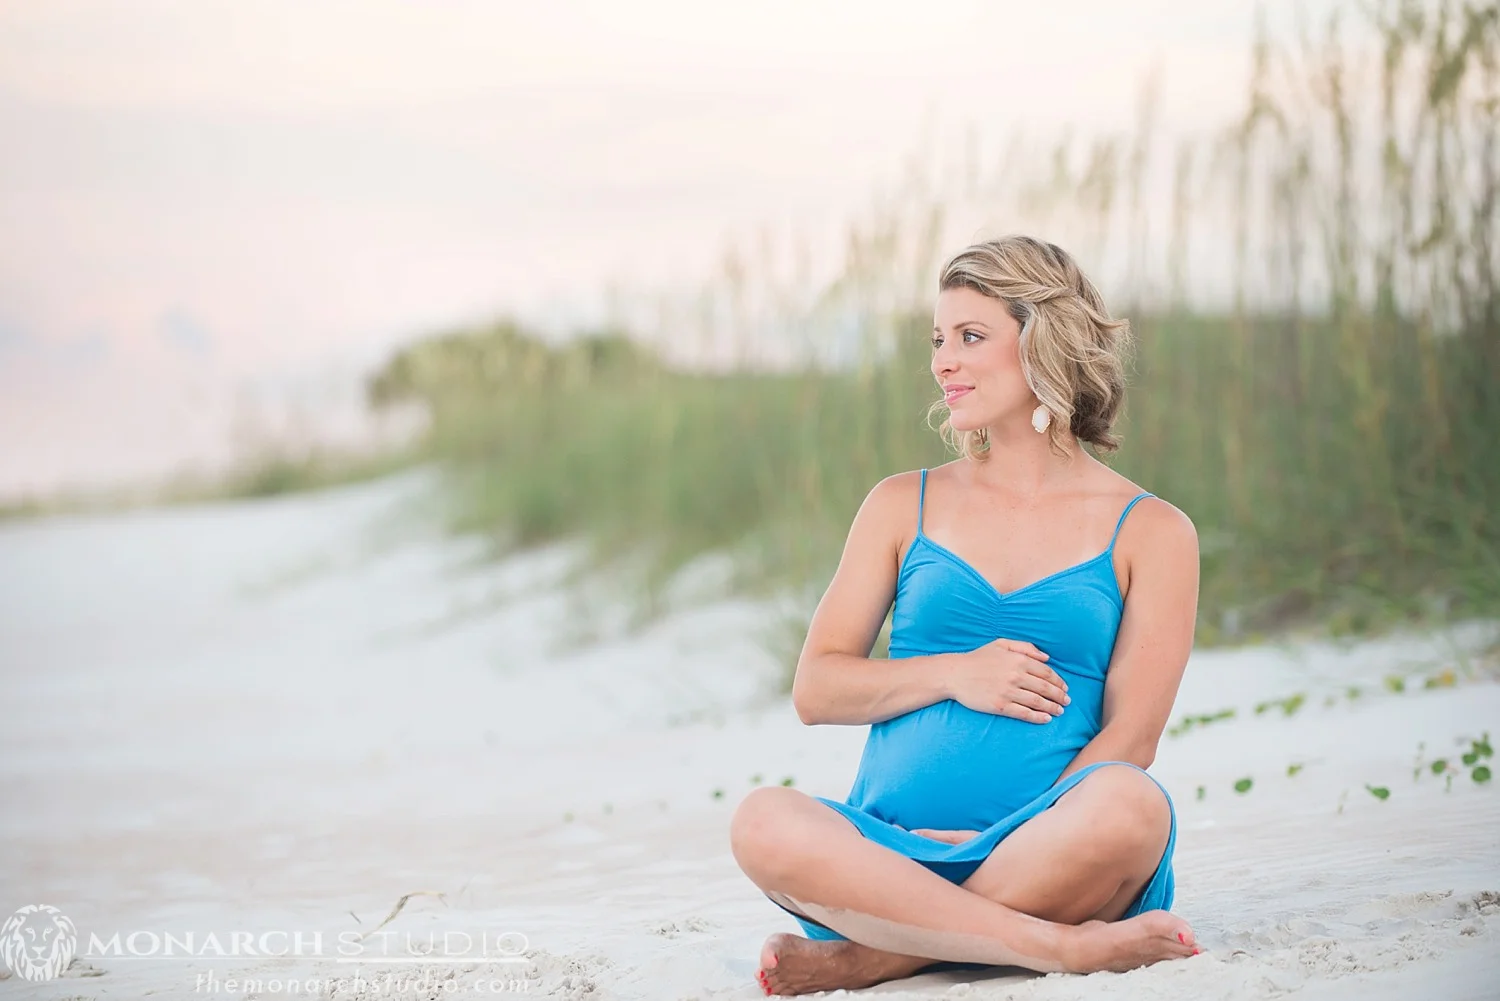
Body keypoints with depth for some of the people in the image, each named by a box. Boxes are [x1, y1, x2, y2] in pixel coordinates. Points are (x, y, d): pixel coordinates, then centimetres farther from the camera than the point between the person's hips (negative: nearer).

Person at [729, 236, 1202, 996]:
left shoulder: (1150, 532, 9)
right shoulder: (904, 506, 17)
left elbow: (1132, 733, 0)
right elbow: (814, 690, 12)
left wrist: (1019, 847, -14)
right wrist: (953, 675, -5)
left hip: (1047, 857, -1)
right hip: (892, 843, 2)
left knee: (1129, 808, -37)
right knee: (764, 823, -31)